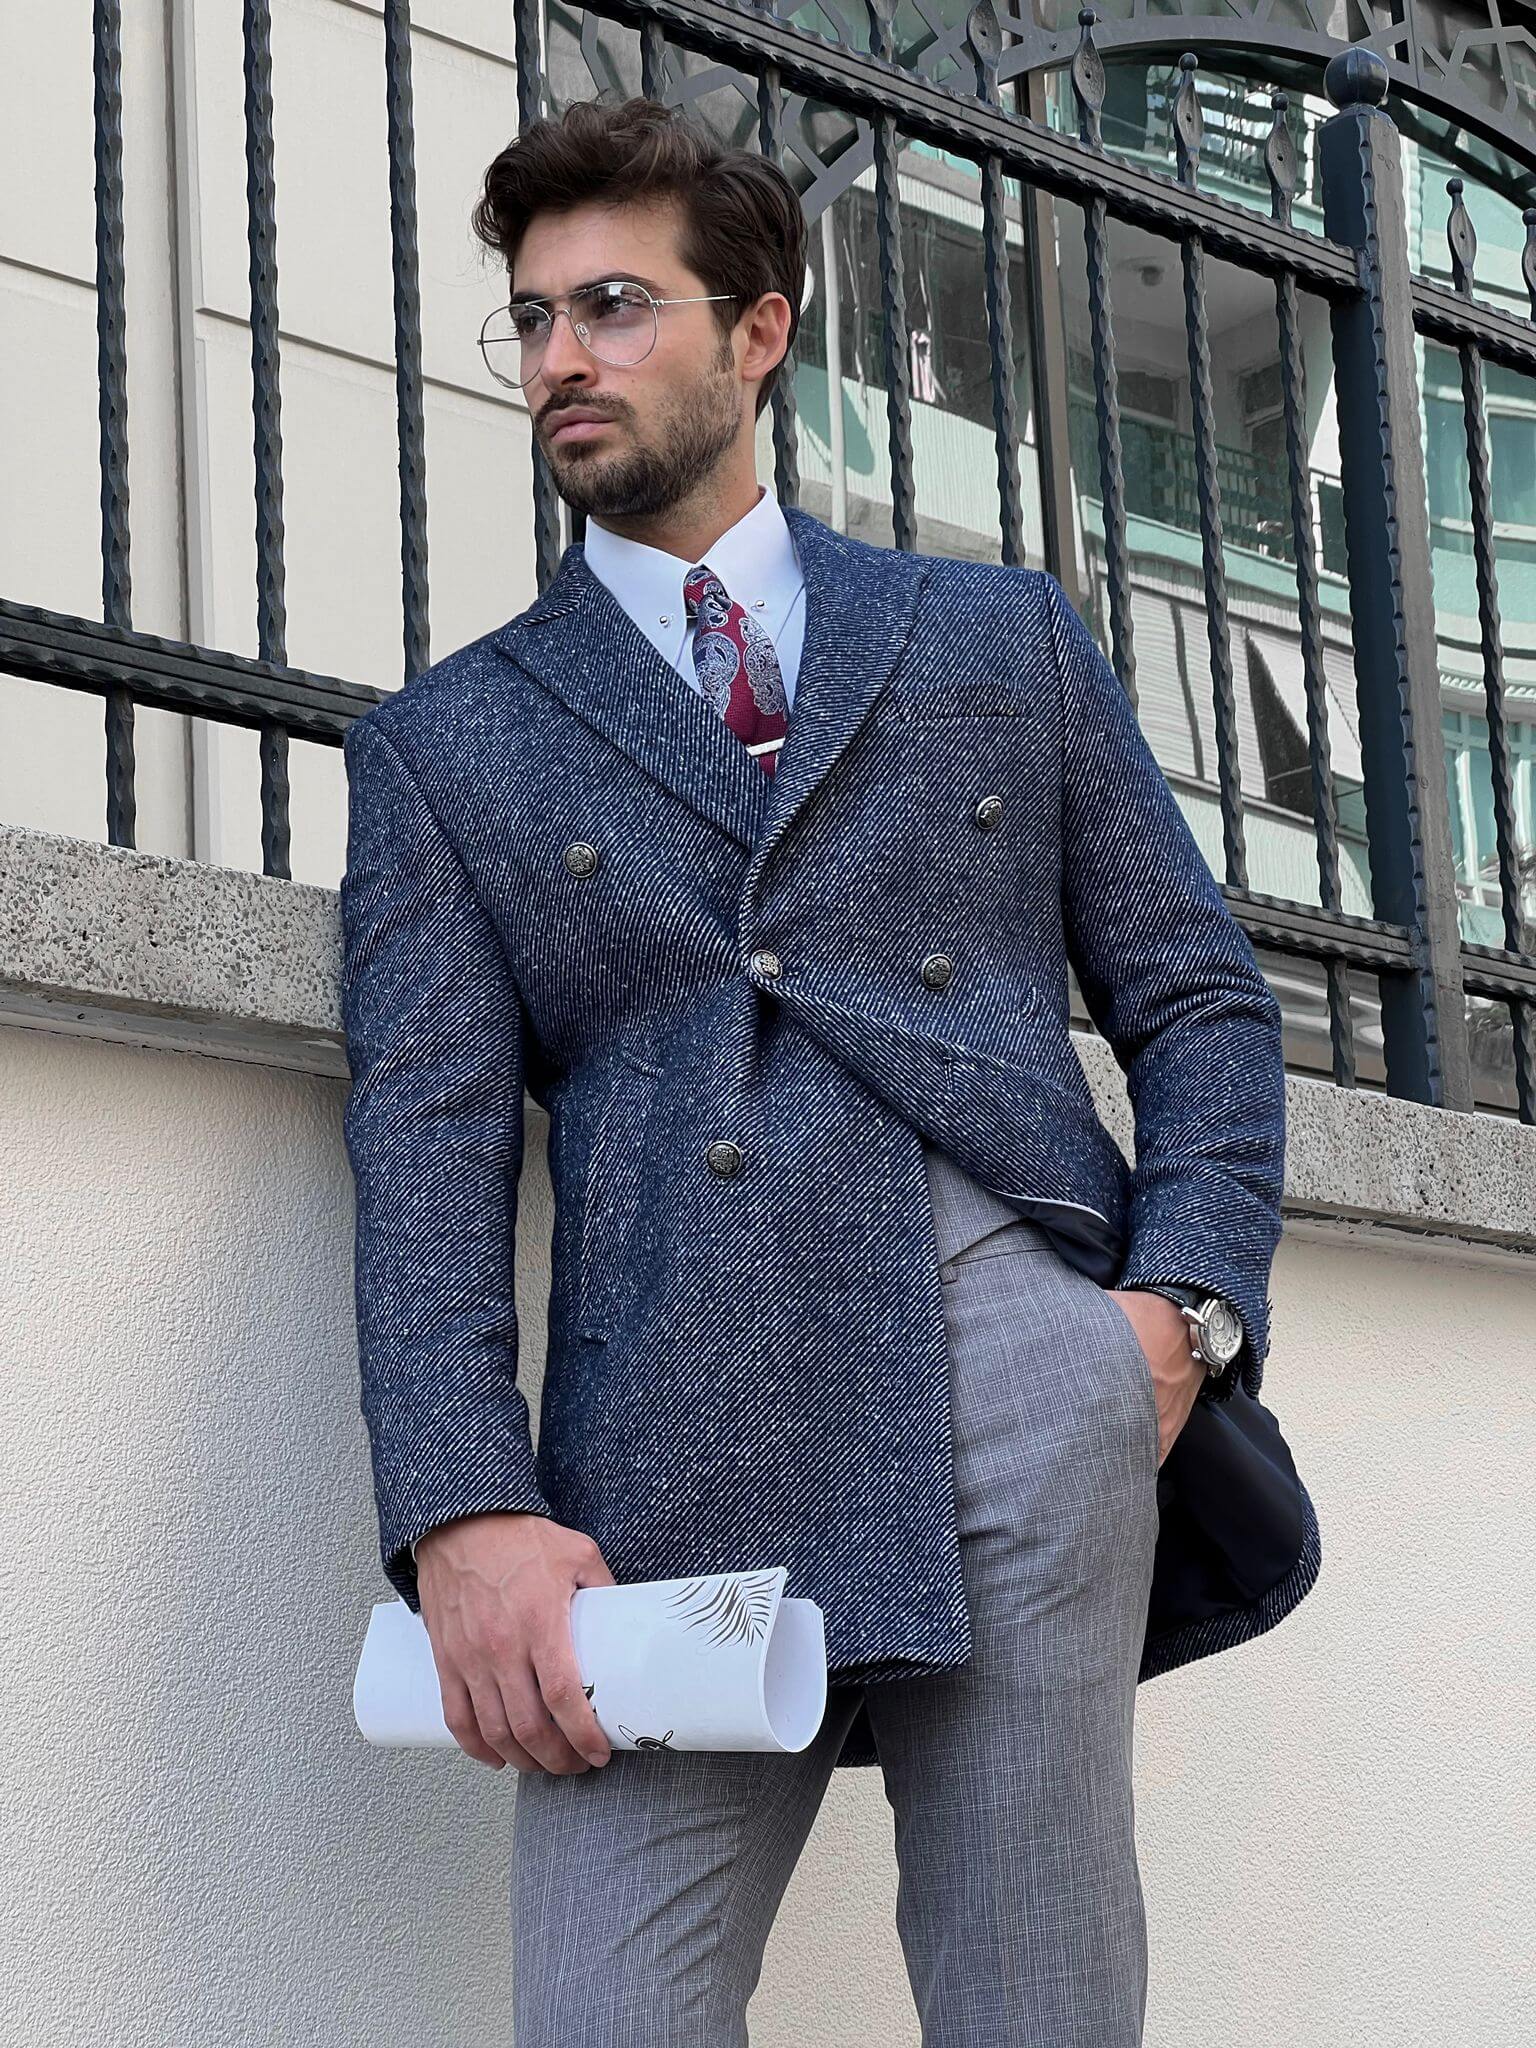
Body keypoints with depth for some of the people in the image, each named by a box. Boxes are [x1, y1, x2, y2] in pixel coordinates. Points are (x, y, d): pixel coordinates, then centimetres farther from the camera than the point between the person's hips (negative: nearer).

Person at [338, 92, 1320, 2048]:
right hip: (690, 1431, 0)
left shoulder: (1004, 638, 21)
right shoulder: (445, 745, 17)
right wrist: (463, 1511, -11)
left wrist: (1186, 1305, -3)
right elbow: (426, 1144, 5)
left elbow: (1199, 999, 17)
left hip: (1040, 1355, 0)